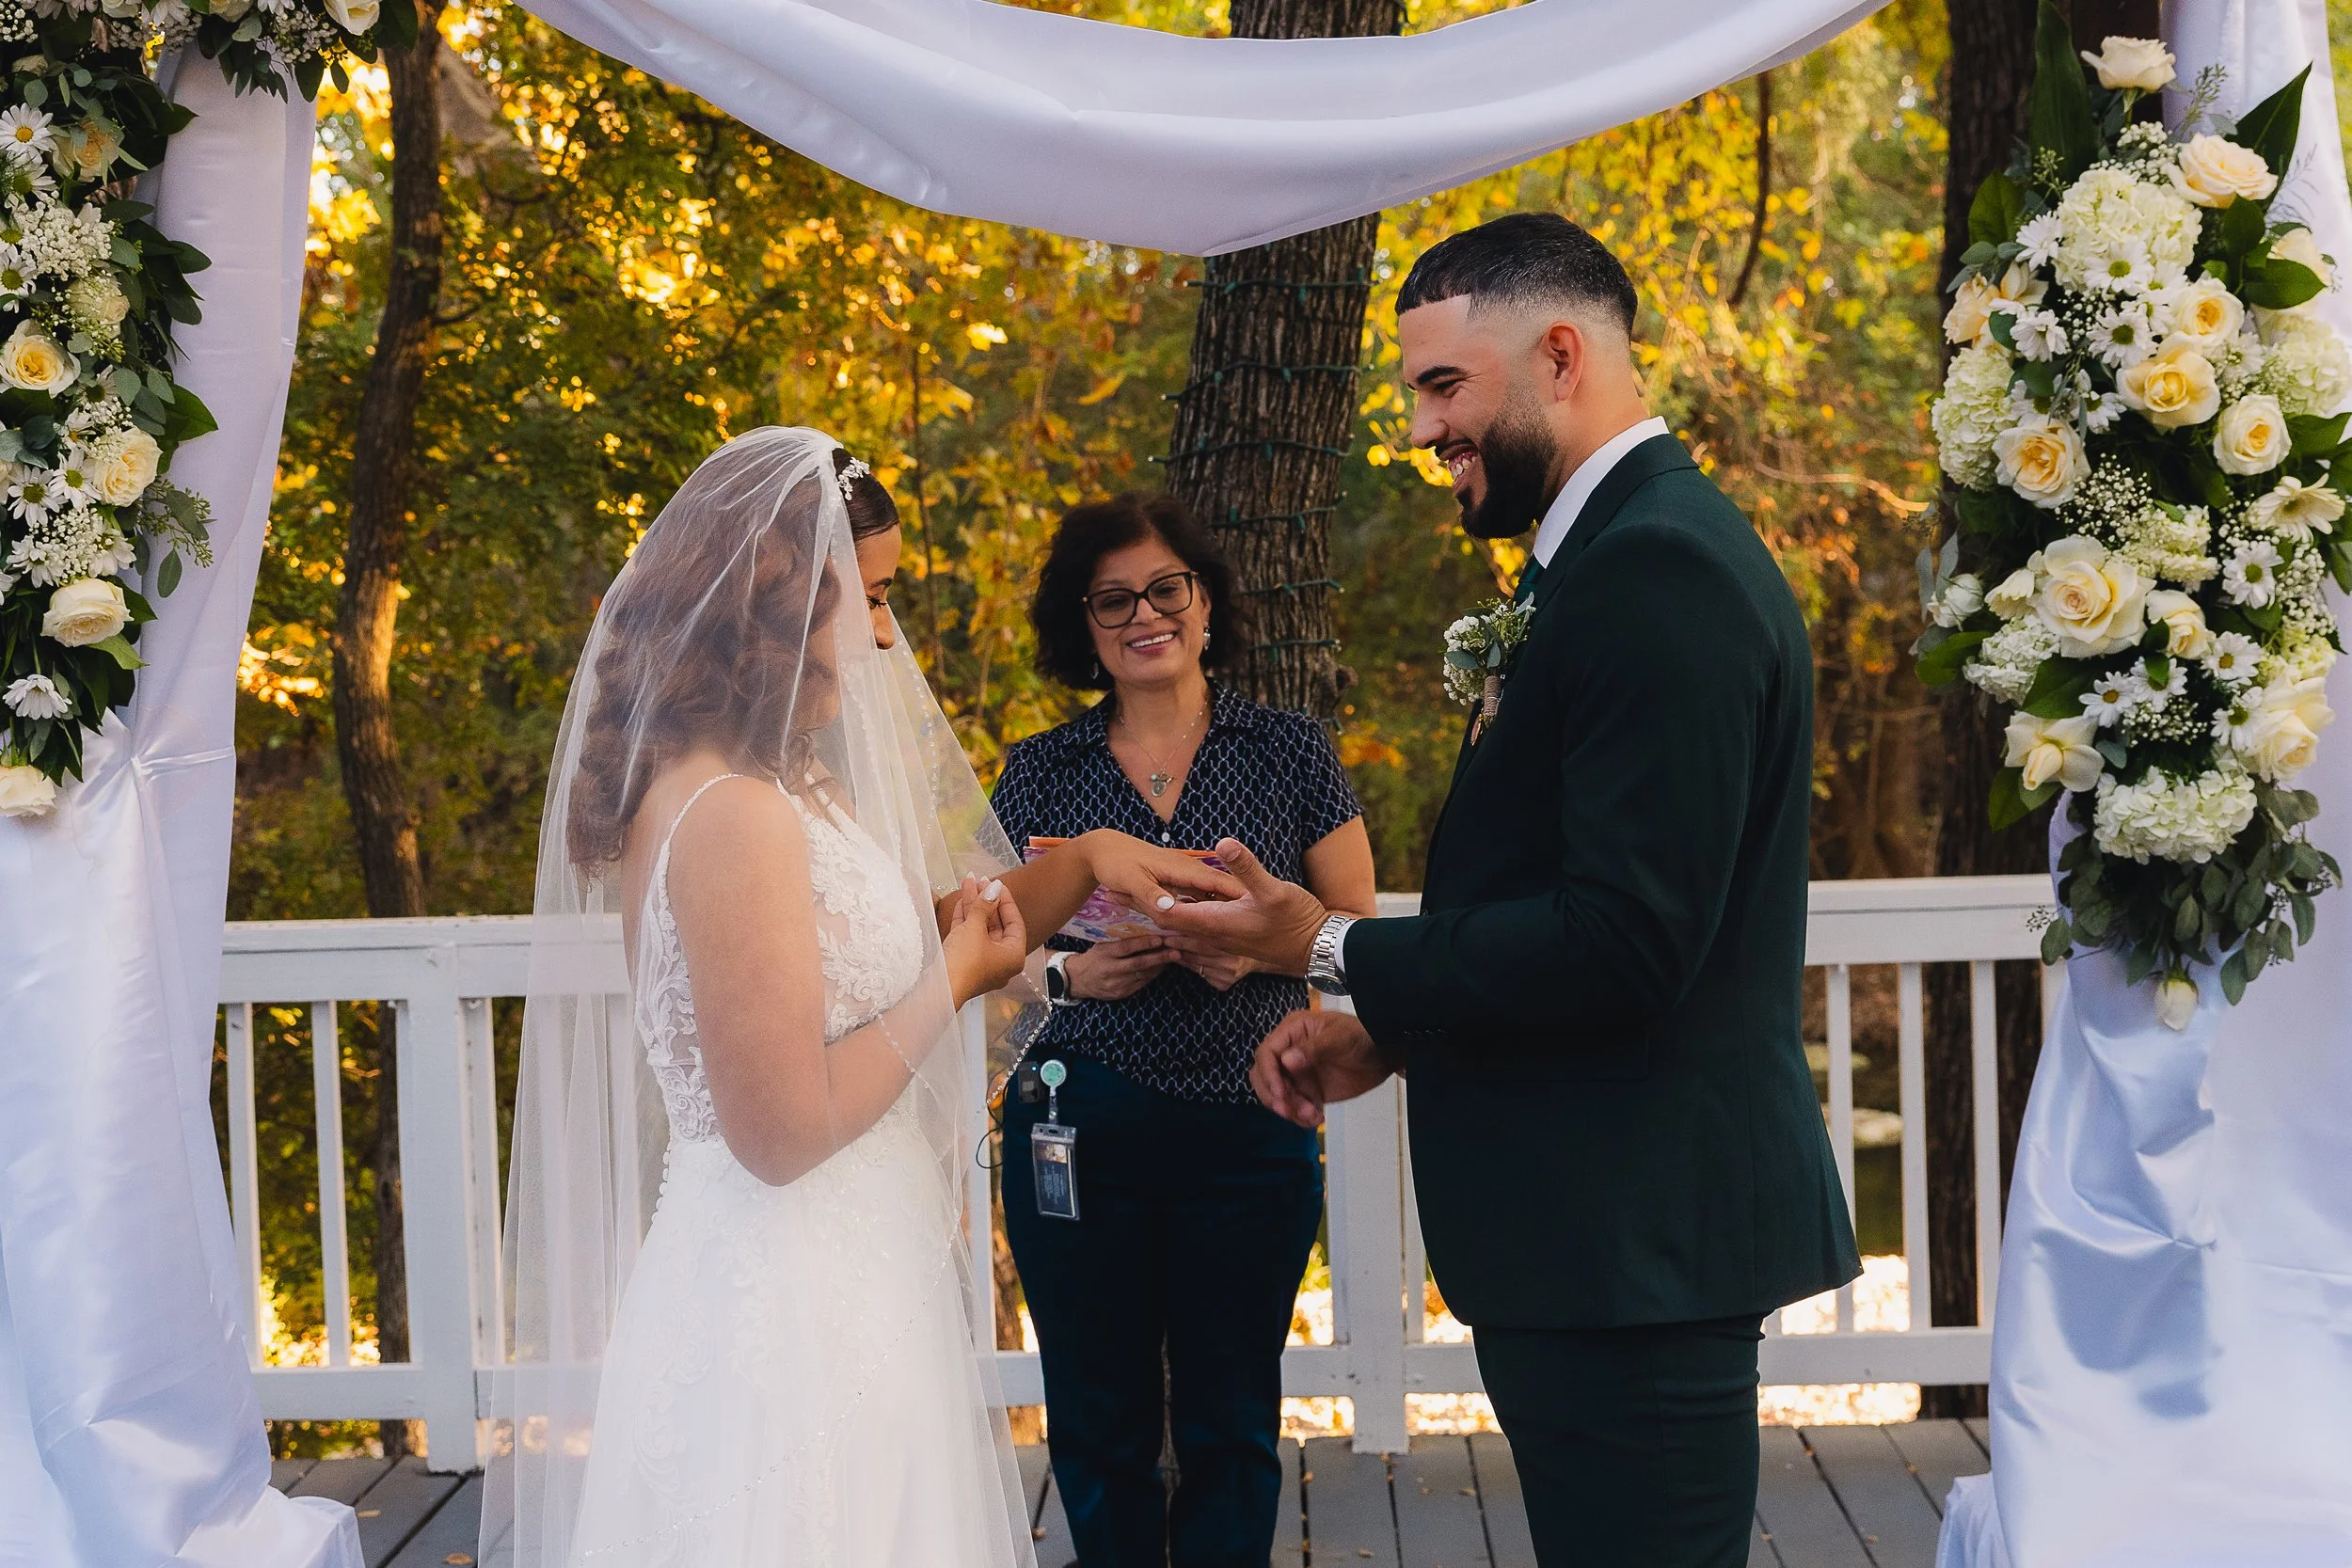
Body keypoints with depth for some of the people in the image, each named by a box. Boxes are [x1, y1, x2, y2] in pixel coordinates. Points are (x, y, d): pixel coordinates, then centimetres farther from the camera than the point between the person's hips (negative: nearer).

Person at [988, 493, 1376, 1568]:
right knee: (1099, 1420, 9)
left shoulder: (1290, 753, 3)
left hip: (1248, 1127, 0)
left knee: (1231, 1421, 8)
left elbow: (1358, 927, 3)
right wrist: (1071, 975, -13)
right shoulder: (1039, 772, 6)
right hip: (1079, 1130, 1)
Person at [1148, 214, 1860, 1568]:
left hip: (1634, 1245, -10)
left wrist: (1335, 951, -15)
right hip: (1620, 1231, 10)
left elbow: (1626, 937, -25)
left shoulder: (1659, 568, -18)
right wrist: (1388, 1030, 8)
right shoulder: (1641, 549, 14)